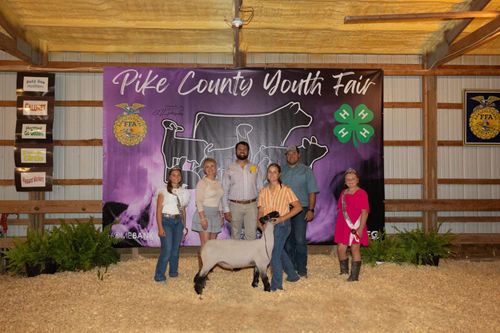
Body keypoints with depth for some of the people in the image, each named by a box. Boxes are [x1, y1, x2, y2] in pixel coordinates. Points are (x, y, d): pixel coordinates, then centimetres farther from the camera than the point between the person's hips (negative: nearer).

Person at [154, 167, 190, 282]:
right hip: (166, 221, -4)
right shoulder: (163, 190, -4)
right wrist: (160, 227, -13)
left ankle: (173, 271, 24)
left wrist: (184, 225, 13)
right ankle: (159, 275, 1)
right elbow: (158, 210, -7)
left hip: (178, 221, 5)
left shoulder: (183, 191, 10)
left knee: (176, 249, 8)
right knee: (167, 249, -10)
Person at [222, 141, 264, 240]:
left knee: (251, 235, -1)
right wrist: (226, 209, -4)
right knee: (235, 235, 9)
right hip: (235, 206, -1)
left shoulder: (254, 168, 7)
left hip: (251, 206, 1)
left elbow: (260, 189, 7)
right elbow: (225, 191, 1)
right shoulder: (230, 169, 3)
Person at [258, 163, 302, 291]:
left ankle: (276, 285, 2)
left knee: (274, 253, -10)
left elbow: (298, 207, -13)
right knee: (280, 251, 19)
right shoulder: (263, 191, 5)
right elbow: (261, 210, 6)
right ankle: (292, 275, 40)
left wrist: (281, 218, -19)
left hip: (282, 224, -6)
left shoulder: (286, 190, -9)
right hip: (268, 225, 6)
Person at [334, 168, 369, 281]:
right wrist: (338, 226, 14)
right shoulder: (343, 193, 13)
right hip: (343, 226, 6)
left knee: (355, 248, -2)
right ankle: (344, 271, 28)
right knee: (341, 248, 8)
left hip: (355, 226, -6)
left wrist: (361, 228, -17)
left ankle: (354, 275, 6)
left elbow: (365, 212, -11)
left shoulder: (361, 193, -7)